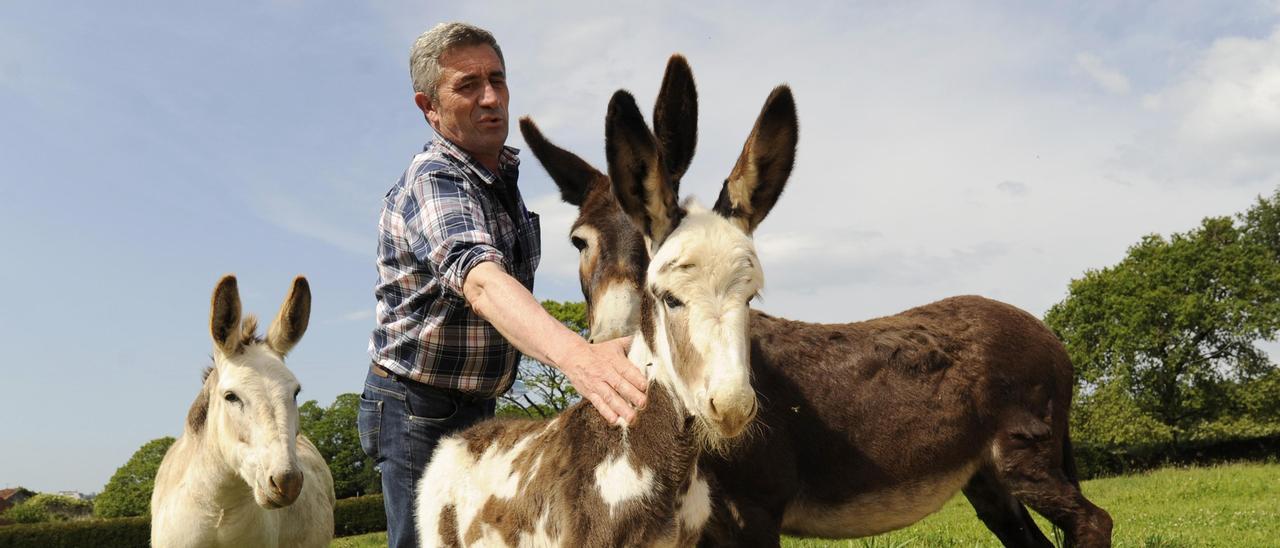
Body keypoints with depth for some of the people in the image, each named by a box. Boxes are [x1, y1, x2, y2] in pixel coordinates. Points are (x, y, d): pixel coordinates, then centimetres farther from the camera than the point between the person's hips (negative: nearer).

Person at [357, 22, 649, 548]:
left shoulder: (503, 173, 4)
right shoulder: (433, 183, -25)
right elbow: (479, 279, -46)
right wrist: (575, 355, -63)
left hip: (475, 405, 9)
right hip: (419, 410, -9)